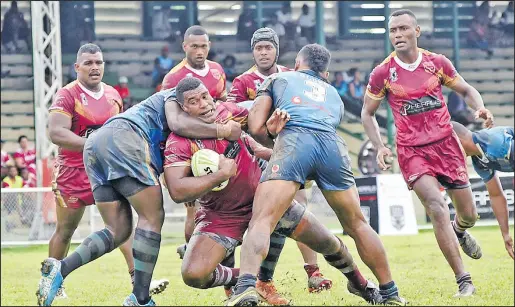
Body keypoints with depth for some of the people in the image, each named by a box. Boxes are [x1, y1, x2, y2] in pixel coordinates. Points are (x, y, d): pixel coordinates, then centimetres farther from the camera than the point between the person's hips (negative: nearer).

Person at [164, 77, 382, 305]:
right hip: (222, 216, -3)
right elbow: (178, 192, -31)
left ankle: (359, 283, 39)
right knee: (193, 275, -23)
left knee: (327, 242, 7)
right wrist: (220, 174, -31)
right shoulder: (178, 143, -20)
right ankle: (240, 278, 10)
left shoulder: (229, 111, -9)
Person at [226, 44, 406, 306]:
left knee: (262, 221, -10)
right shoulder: (334, 95, 40)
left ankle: (246, 286, -35)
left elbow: (255, 127, 19)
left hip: (294, 140, -3)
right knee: (357, 225, 21)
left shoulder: (278, 79, 30)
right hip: (333, 145, 4)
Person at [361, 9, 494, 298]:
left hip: (446, 144, 3)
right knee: (438, 210, -21)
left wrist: (480, 108, -12)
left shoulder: (437, 62, -3)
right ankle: (464, 281, -16)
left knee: (469, 215, 9)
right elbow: (367, 113, 6)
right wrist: (380, 147, -8)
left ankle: (459, 231, 50)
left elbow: (466, 90, 10)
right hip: (412, 151, -3)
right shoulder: (382, 73, -7)